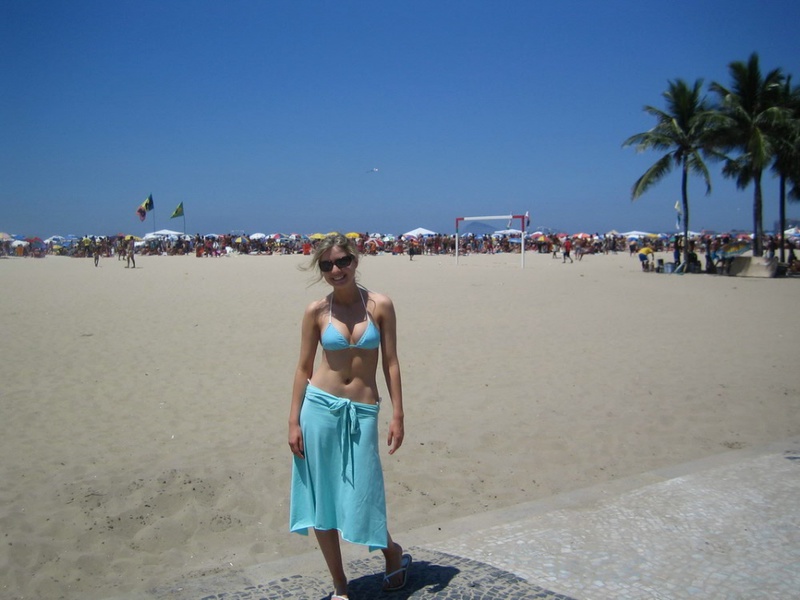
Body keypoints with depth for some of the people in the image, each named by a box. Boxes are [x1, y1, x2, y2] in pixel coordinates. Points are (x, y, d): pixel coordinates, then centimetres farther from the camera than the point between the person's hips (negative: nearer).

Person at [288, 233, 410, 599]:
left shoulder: (379, 305, -2)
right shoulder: (316, 311, 0)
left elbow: (390, 363, 0)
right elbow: (304, 368, 3)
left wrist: (397, 416, -3)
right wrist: (294, 421, -1)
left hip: (362, 412, -1)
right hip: (320, 407, 1)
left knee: (362, 497, 2)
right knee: (320, 498, 6)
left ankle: (392, 552, 34)